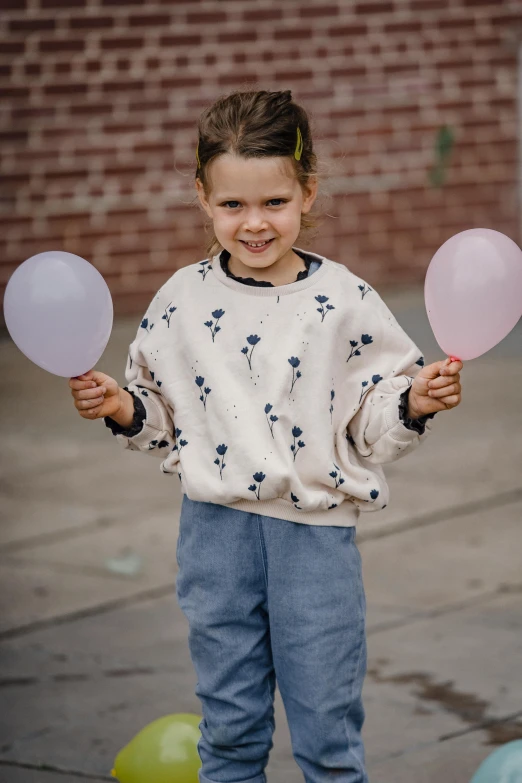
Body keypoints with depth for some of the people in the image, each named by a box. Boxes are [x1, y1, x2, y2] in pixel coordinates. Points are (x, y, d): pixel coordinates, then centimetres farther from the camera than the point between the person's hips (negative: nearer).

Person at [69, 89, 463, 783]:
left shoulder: (344, 301, -5)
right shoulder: (183, 299, 1)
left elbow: (375, 426, -1)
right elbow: (164, 414, 12)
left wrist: (414, 403, -21)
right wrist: (122, 408, -8)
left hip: (316, 529, -2)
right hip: (217, 526, 2)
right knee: (229, 723, 13)